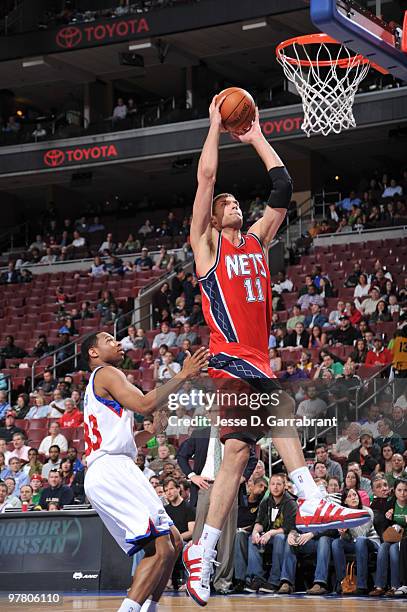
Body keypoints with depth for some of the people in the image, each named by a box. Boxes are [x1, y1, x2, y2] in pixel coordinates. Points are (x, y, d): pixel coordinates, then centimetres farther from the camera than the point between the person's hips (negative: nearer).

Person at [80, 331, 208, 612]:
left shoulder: (96, 389, 30)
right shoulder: (106, 373, 0)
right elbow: (144, 404, -17)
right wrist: (183, 375, -12)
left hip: (103, 477, 10)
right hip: (113, 470, -10)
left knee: (174, 541, 12)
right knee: (161, 548, -19)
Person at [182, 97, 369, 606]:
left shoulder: (256, 240, 20)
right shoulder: (206, 243, 5)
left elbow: (283, 187, 17)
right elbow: (206, 175, -2)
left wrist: (257, 138, 20)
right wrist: (216, 124, 6)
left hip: (255, 359, 6)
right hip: (229, 357, -6)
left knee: (237, 450, -2)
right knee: (282, 405, -28)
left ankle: (202, 554, 1)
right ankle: (311, 501, -31)